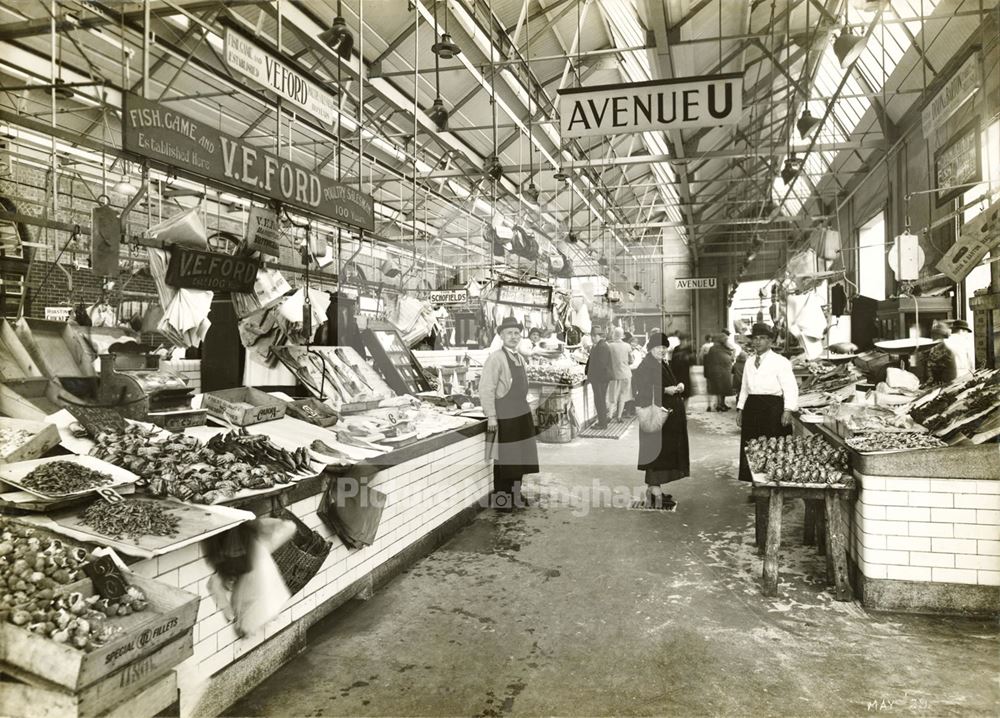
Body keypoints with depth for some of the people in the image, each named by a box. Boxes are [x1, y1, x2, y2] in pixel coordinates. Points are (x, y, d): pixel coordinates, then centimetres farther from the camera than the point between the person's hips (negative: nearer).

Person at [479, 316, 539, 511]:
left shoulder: (519, 359, 14)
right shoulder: (495, 358, -12)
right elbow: (486, 389, -16)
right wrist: (491, 416, -19)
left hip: (522, 414, 8)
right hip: (504, 416, -8)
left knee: (520, 456, 13)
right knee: (504, 458, -1)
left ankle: (515, 495, 27)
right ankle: (500, 499, 11)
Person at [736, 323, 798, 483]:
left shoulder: (780, 362, -4)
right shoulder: (749, 362, 16)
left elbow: (790, 388, -10)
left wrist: (788, 410, -21)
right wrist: (740, 409, 13)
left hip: (773, 409, -6)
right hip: (751, 409, 6)